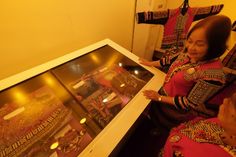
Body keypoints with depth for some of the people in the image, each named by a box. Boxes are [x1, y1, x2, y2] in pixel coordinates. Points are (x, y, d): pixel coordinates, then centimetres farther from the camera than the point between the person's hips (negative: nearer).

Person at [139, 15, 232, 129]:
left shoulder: (213, 74, -33)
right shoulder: (191, 53, -13)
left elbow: (190, 104, -25)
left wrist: (160, 98, -21)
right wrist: (151, 63, 12)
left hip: (176, 111, -6)